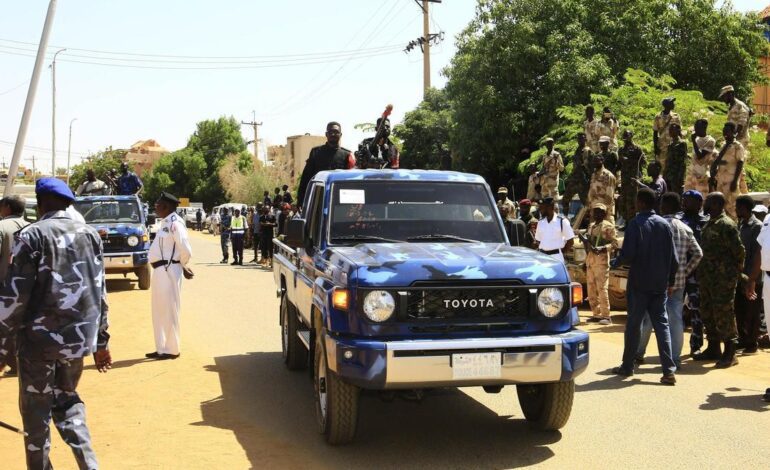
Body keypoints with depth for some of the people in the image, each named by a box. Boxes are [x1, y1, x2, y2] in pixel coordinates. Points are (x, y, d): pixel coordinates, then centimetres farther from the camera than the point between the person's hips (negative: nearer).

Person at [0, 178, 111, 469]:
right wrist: (101, 341, 16)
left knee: (36, 413, 10)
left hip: (40, 338, -5)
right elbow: (99, 292, 10)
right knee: (67, 400, 22)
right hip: (78, 336, 5)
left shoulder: (32, 235, -8)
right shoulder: (90, 234, 8)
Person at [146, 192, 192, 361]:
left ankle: (172, 350, 7)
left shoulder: (175, 223, -15)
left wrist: (182, 266, -1)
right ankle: (161, 349, 26)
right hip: (160, 271, 10)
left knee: (169, 312, -2)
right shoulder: (165, 223, 14)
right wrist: (182, 267, 13)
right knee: (159, 312, 16)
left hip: (168, 272, -10)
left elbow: (186, 251, -18)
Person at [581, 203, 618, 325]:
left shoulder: (608, 226, -4)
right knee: (591, 289, 8)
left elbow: (615, 243, -12)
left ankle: (606, 316, -8)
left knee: (602, 288, -11)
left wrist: (602, 248, -24)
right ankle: (596, 314, 17)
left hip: (601, 261, -8)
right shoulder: (591, 226, 21)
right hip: (590, 260, 8)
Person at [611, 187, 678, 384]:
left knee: (633, 324, 7)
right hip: (660, 284, 4)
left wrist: (617, 261, 3)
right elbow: (674, 258, 5)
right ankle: (669, 370, -4)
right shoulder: (665, 224, 4)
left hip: (639, 283, -4)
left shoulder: (636, 223, -11)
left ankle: (627, 366, 17)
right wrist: (670, 279, 16)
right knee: (662, 324, 4)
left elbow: (628, 254, -18)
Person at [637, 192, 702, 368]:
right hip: (678, 282, 4)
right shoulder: (685, 229, 8)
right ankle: (676, 360, 6)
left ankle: (639, 353, 19)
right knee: (676, 319, 5)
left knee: (648, 317, 9)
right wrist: (685, 272, 11)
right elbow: (698, 254, 6)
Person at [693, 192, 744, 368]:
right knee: (708, 314, 14)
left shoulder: (726, 225, -14)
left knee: (723, 315, -5)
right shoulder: (709, 224, 14)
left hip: (723, 279, -9)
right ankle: (713, 349, 25)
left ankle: (730, 354, 1)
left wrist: (735, 272, -6)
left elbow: (739, 251, -14)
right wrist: (702, 272, 14)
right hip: (707, 277, 9)